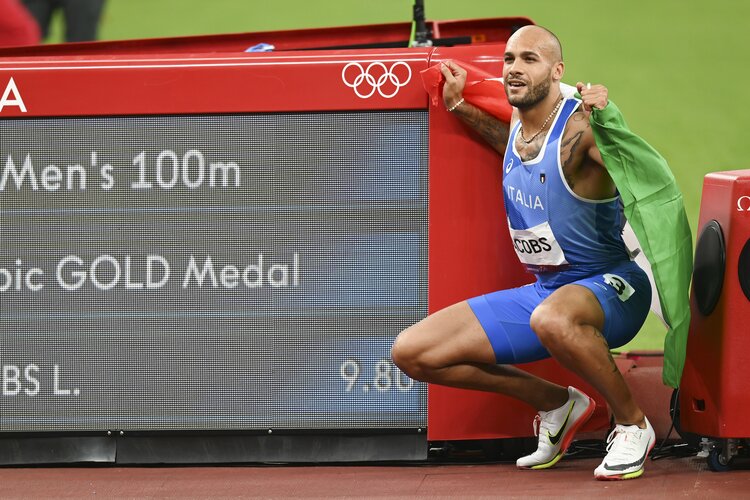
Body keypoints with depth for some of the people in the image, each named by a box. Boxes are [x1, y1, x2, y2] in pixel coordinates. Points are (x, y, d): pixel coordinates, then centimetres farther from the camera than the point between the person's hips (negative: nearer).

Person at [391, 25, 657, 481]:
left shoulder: (580, 126, -19)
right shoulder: (518, 122, 5)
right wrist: (459, 107, 23)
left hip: (612, 286, -8)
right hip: (544, 289, 8)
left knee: (552, 319, -45)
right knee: (411, 353, 1)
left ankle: (633, 424, -18)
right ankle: (557, 404, 14)